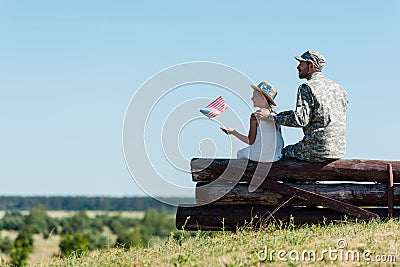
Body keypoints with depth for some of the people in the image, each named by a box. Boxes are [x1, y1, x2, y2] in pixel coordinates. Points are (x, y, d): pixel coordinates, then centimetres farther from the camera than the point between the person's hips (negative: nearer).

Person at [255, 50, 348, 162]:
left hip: (318, 150, -7)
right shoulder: (338, 88, 13)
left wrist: (271, 116, -11)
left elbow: (300, 120, -19)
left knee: (283, 153, 17)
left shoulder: (307, 88, -10)